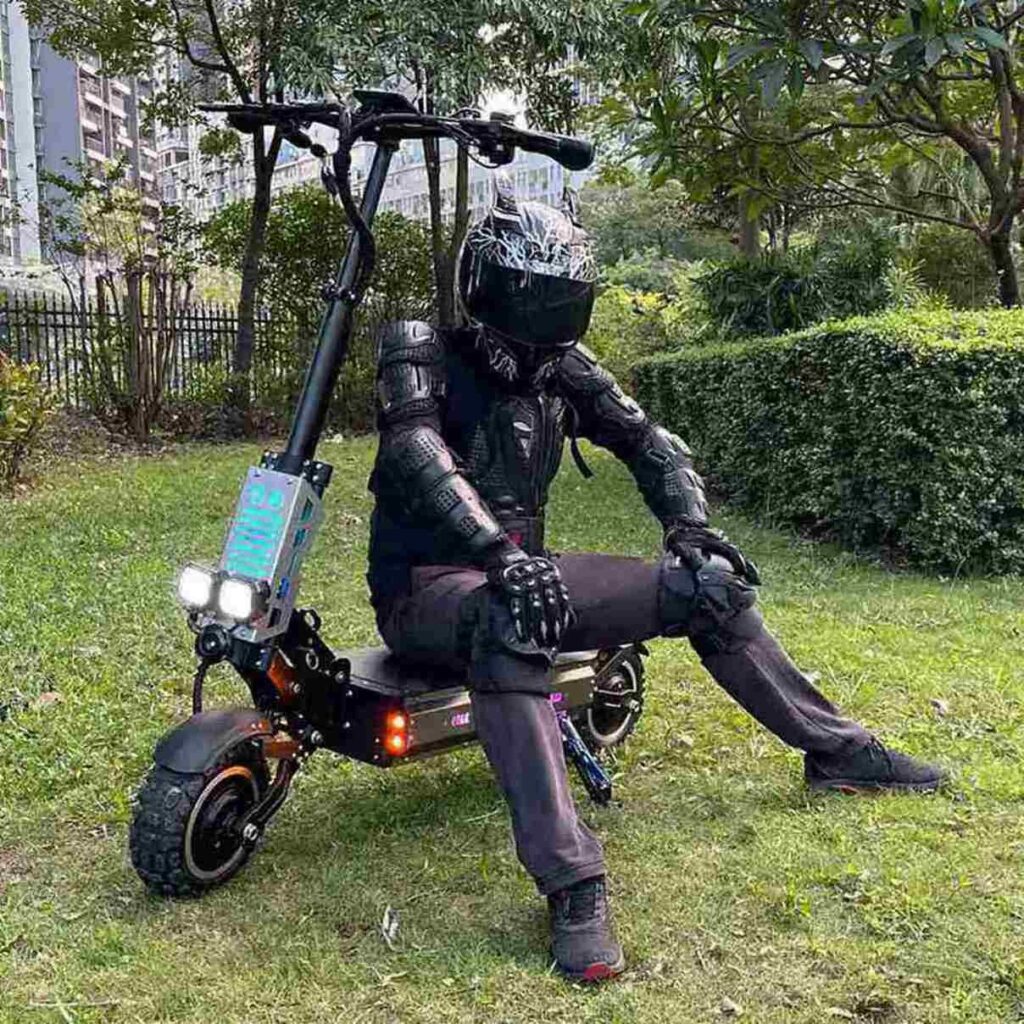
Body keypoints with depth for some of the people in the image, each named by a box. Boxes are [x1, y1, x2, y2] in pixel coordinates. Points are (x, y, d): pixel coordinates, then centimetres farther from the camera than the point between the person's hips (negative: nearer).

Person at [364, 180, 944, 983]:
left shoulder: (561, 370, 6)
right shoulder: (423, 355, -11)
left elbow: (649, 442, 7)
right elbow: (418, 456, -30)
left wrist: (690, 526, -13)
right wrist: (500, 554, -44)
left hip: (522, 569, 6)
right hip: (428, 586, -6)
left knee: (705, 588, -3)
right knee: (507, 623, -42)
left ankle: (836, 749, 13)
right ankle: (572, 884, -43)